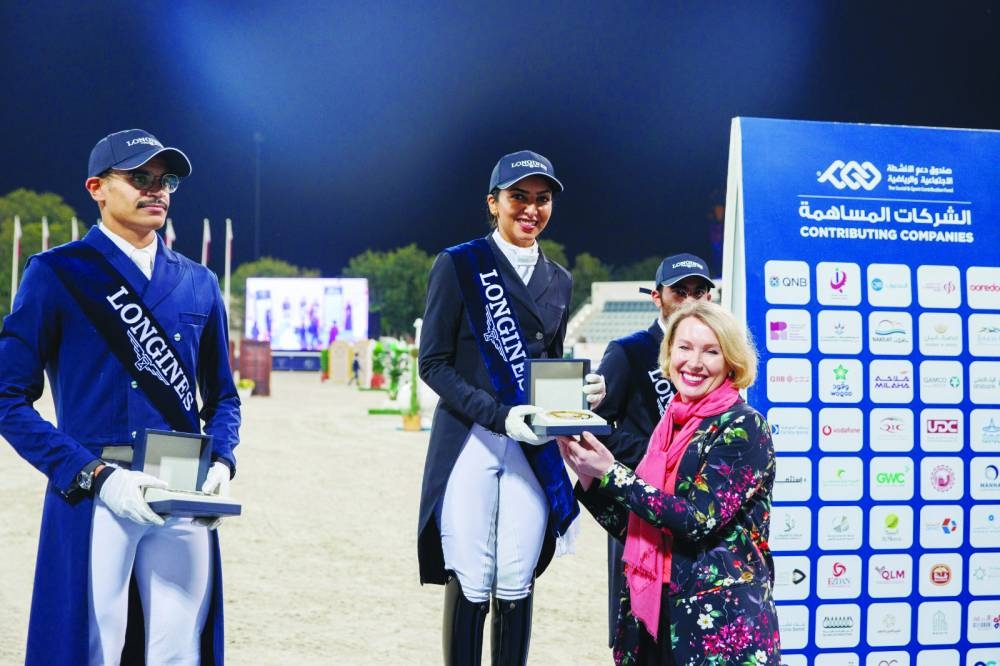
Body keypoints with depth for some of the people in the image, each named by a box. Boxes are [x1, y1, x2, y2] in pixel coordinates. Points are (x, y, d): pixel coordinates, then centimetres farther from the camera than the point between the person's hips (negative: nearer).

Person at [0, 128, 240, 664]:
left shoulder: (198, 283, 14)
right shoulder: (56, 274, 0)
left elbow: (221, 397, 20)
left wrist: (220, 464, -1)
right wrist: (96, 476, -15)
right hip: (92, 496, -4)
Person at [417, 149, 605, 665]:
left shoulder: (559, 281, 15)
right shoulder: (458, 264, 0)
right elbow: (433, 362, -5)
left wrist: (580, 391, -1)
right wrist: (499, 415, -17)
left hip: (533, 451, 4)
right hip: (469, 445, -4)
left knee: (517, 586, 3)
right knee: (470, 584, -5)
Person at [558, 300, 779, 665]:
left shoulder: (744, 427, -9)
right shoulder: (670, 424, 11)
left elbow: (698, 521, -20)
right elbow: (633, 528, 11)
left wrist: (612, 472, -18)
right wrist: (588, 477, -3)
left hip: (722, 621, -7)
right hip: (654, 614, 7)